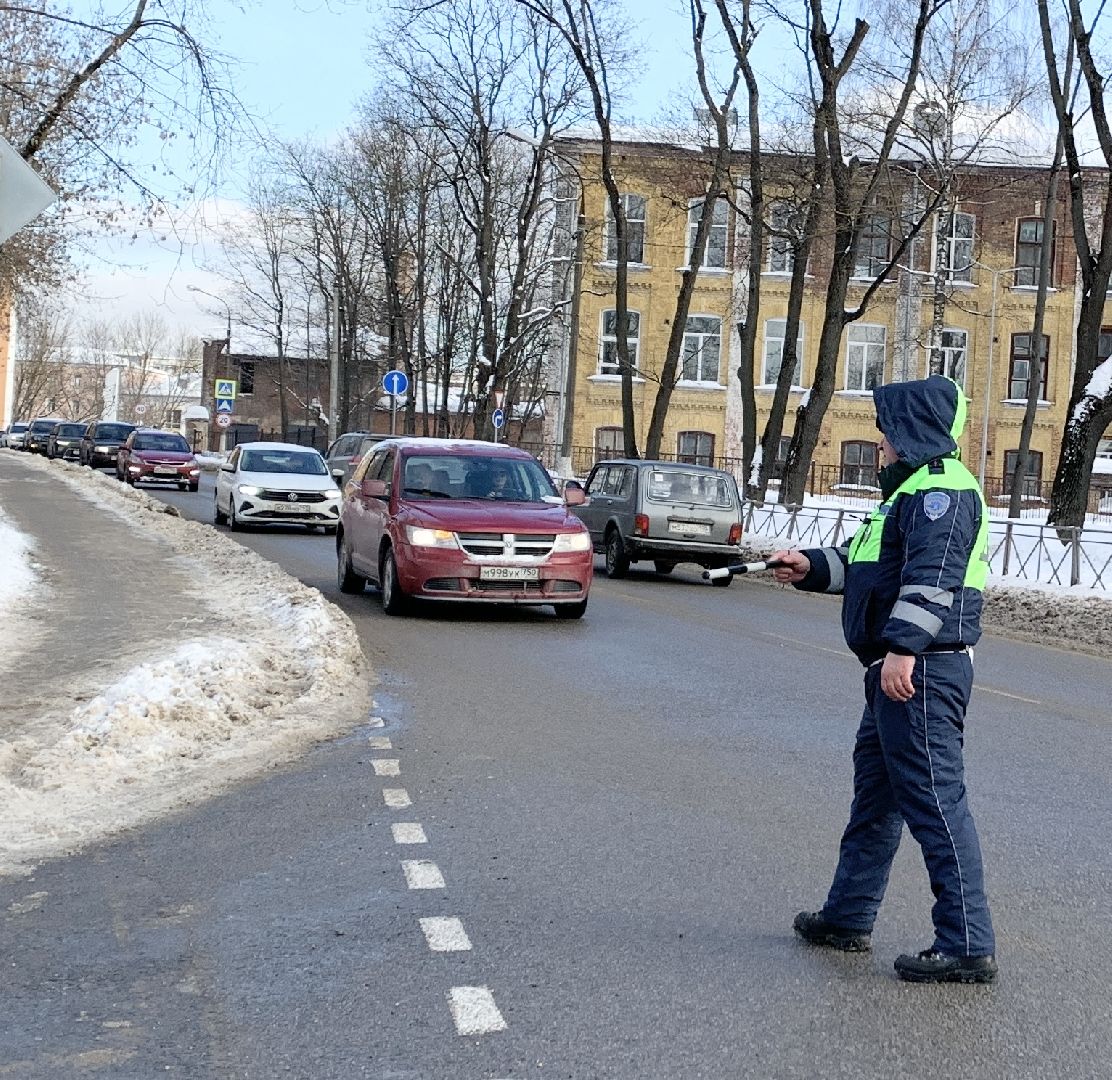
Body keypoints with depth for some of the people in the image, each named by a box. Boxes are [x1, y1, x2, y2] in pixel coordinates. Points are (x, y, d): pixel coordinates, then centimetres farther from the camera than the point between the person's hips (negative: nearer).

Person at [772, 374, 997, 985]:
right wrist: (813, 569, 24)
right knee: (875, 792, 18)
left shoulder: (941, 486, -13)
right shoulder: (913, 487, 21)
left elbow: (931, 575, -26)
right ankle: (848, 918, 31)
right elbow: (871, 564, 29)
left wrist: (903, 647, -32)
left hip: (922, 672, -12)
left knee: (934, 800, -9)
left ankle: (968, 946, -4)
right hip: (898, 671, 12)